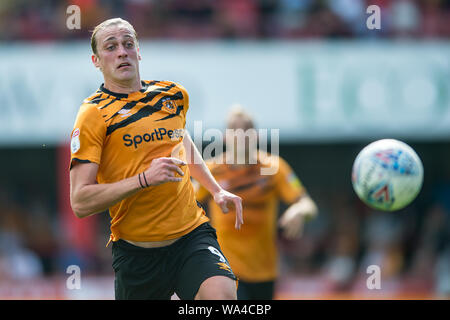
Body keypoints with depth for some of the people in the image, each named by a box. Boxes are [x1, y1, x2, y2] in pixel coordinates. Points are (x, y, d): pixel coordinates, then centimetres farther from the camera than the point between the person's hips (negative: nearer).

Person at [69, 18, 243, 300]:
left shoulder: (174, 95, 9)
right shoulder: (94, 115, -7)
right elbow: (80, 203, -16)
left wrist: (217, 190, 24)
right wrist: (144, 179, -24)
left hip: (192, 234, 2)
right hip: (136, 251, -2)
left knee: (222, 294, -27)